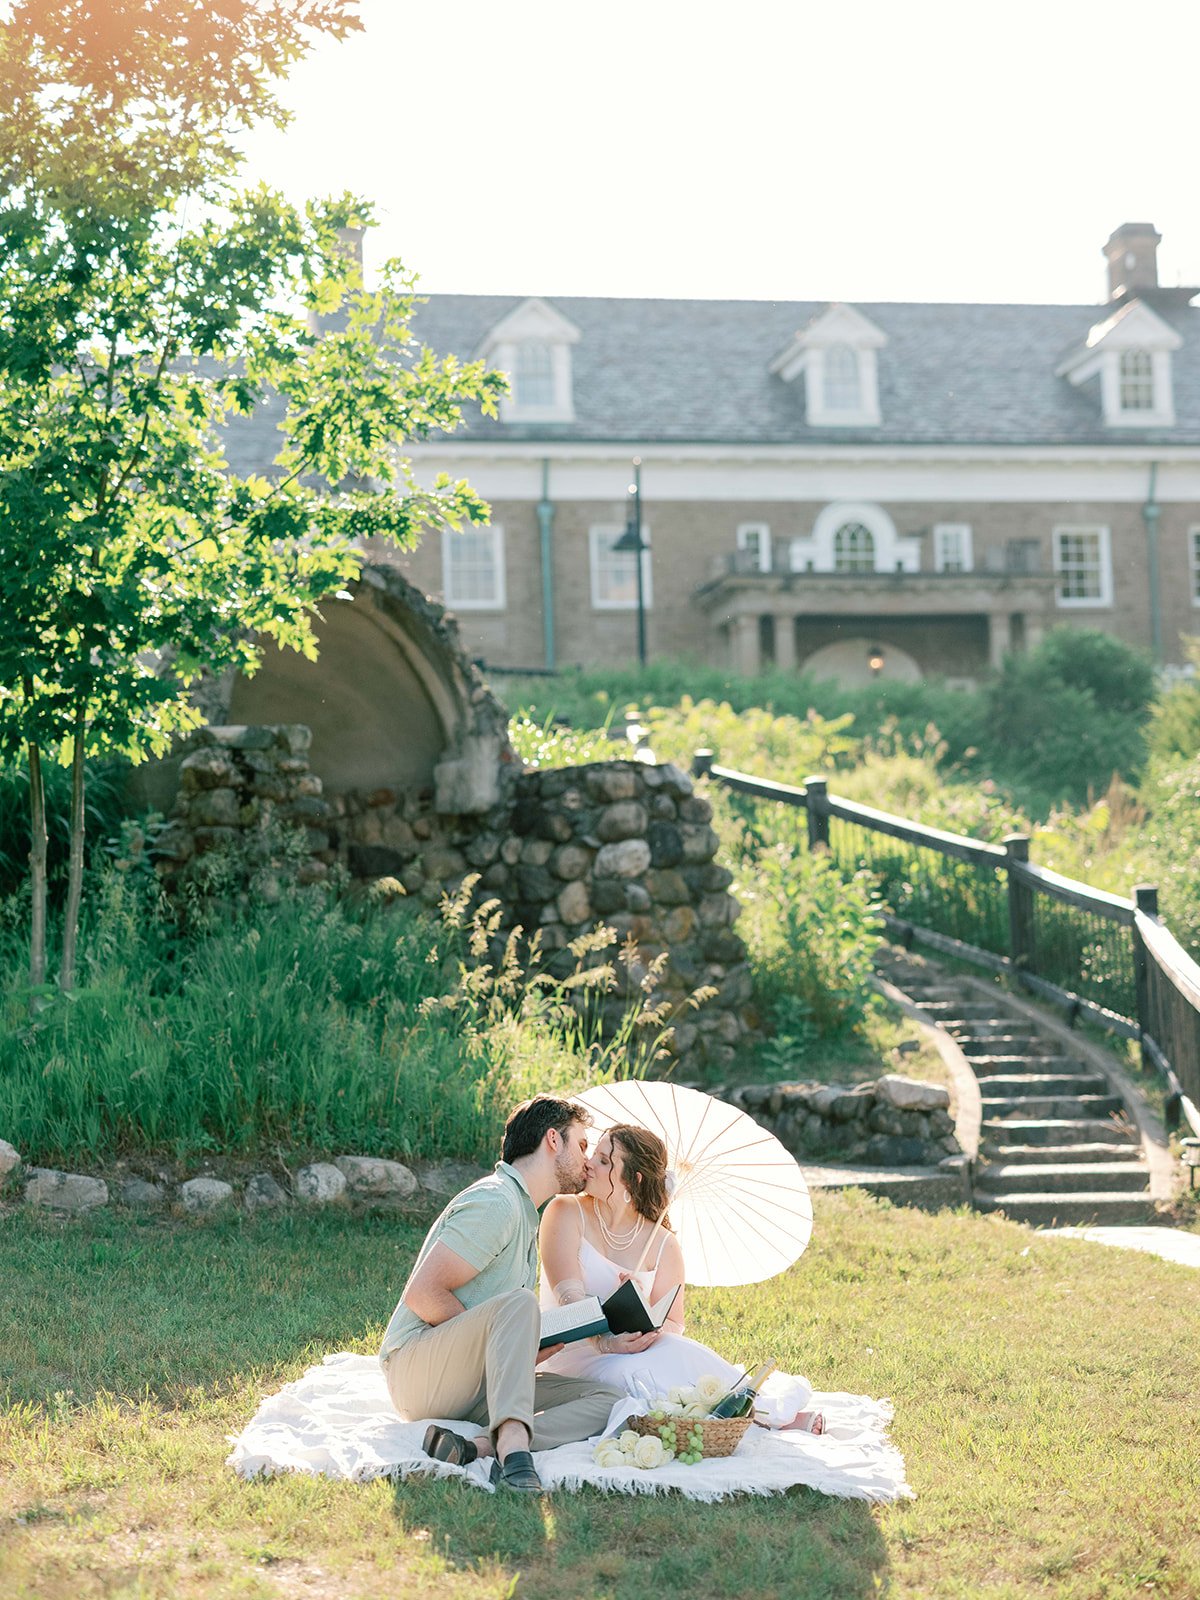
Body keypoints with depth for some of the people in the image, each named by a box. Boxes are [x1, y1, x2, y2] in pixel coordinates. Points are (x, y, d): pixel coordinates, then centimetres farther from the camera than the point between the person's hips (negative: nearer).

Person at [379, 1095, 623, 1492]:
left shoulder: (524, 1214, 24)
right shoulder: (495, 1201, -10)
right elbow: (423, 1294, -18)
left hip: (475, 1389, 9)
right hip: (417, 1369, -9)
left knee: (609, 1400, -11)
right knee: (519, 1302, -34)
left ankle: (476, 1446, -32)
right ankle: (512, 1445, -49)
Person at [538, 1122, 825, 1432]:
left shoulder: (663, 1245, 2)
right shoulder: (566, 1213, -4)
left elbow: (673, 1324, -2)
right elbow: (570, 1297, -16)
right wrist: (604, 1342, -32)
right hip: (573, 1352, -2)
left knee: (677, 1356, -32)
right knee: (630, 1372, -33)